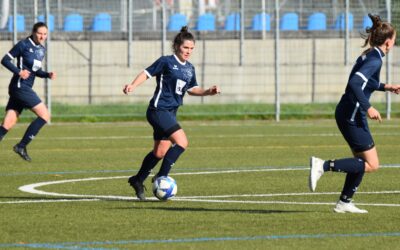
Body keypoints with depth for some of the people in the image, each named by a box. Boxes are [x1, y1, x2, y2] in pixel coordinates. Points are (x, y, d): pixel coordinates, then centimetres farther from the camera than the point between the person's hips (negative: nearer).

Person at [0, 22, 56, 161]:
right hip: (20, 86, -8)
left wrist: (48, 75, 6)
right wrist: (19, 71, -22)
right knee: (44, 115, -10)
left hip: (25, 89, 8)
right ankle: (21, 146, -7)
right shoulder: (24, 45, -8)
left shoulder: (41, 49, 16)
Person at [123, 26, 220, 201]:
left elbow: (192, 89, 22)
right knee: (182, 142, -20)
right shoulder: (166, 62, -9)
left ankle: (138, 181, 30)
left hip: (170, 113, 8)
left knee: (160, 152, 14)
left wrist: (208, 92, 6)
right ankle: (161, 177, -12)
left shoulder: (190, 68, 12)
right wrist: (133, 85, -25)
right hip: (158, 110, -8)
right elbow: (147, 73, -9)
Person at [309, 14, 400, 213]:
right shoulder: (375, 60, -16)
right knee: (372, 165, -6)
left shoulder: (368, 55, 13)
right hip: (353, 115, -10)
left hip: (345, 113, 10)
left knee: (362, 162, 17)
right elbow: (355, 83, -28)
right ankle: (323, 166, -13)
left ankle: (344, 203, 19)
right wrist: (368, 108, -26)